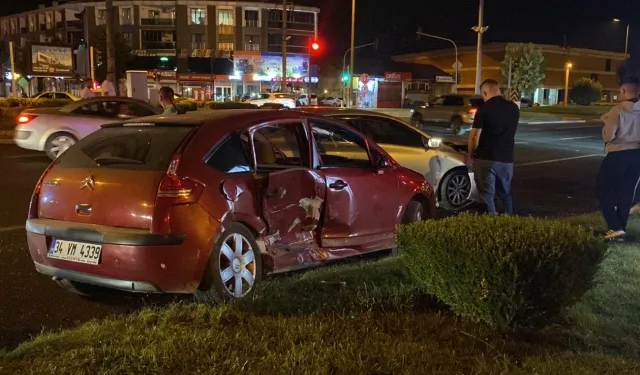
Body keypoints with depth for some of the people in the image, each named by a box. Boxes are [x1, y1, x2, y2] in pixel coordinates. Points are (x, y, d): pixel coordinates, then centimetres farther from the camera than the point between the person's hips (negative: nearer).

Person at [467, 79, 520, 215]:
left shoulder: (484, 109, -12)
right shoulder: (514, 108, 5)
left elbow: (475, 136, -13)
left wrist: (471, 155, 1)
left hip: (485, 158, -5)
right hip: (507, 159, 5)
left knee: (487, 194, 3)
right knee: (506, 193, 20)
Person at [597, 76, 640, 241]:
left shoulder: (618, 110, -15)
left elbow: (608, 136, -15)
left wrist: (606, 122, 2)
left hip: (618, 155, -6)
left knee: (605, 191, 6)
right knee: (626, 194, 15)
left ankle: (615, 228, -6)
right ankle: (620, 229, 19)